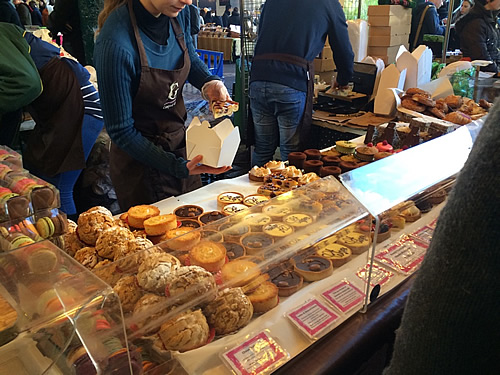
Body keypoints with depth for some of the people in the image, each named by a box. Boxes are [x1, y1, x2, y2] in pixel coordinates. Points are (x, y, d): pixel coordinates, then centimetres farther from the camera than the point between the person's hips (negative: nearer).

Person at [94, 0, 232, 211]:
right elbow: (120, 131, -20)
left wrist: (209, 83, -8)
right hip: (141, 164, -6)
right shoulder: (115, 44, -28)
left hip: (181, 146, 7)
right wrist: (177, 167, -25)